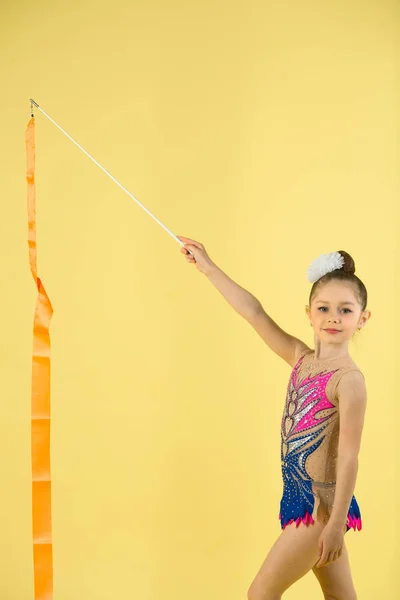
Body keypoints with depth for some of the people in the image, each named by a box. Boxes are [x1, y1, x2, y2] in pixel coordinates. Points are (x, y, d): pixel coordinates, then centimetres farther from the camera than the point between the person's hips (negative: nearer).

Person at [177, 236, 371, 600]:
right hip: (301, 493, 7)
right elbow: (254, 313, 2)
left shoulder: (349, 379, -18)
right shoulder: (301, 359, 1)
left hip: (322, 504, -7)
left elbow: (349, 457, -19)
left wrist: (336, 523, -18)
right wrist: (209, 268, 3)